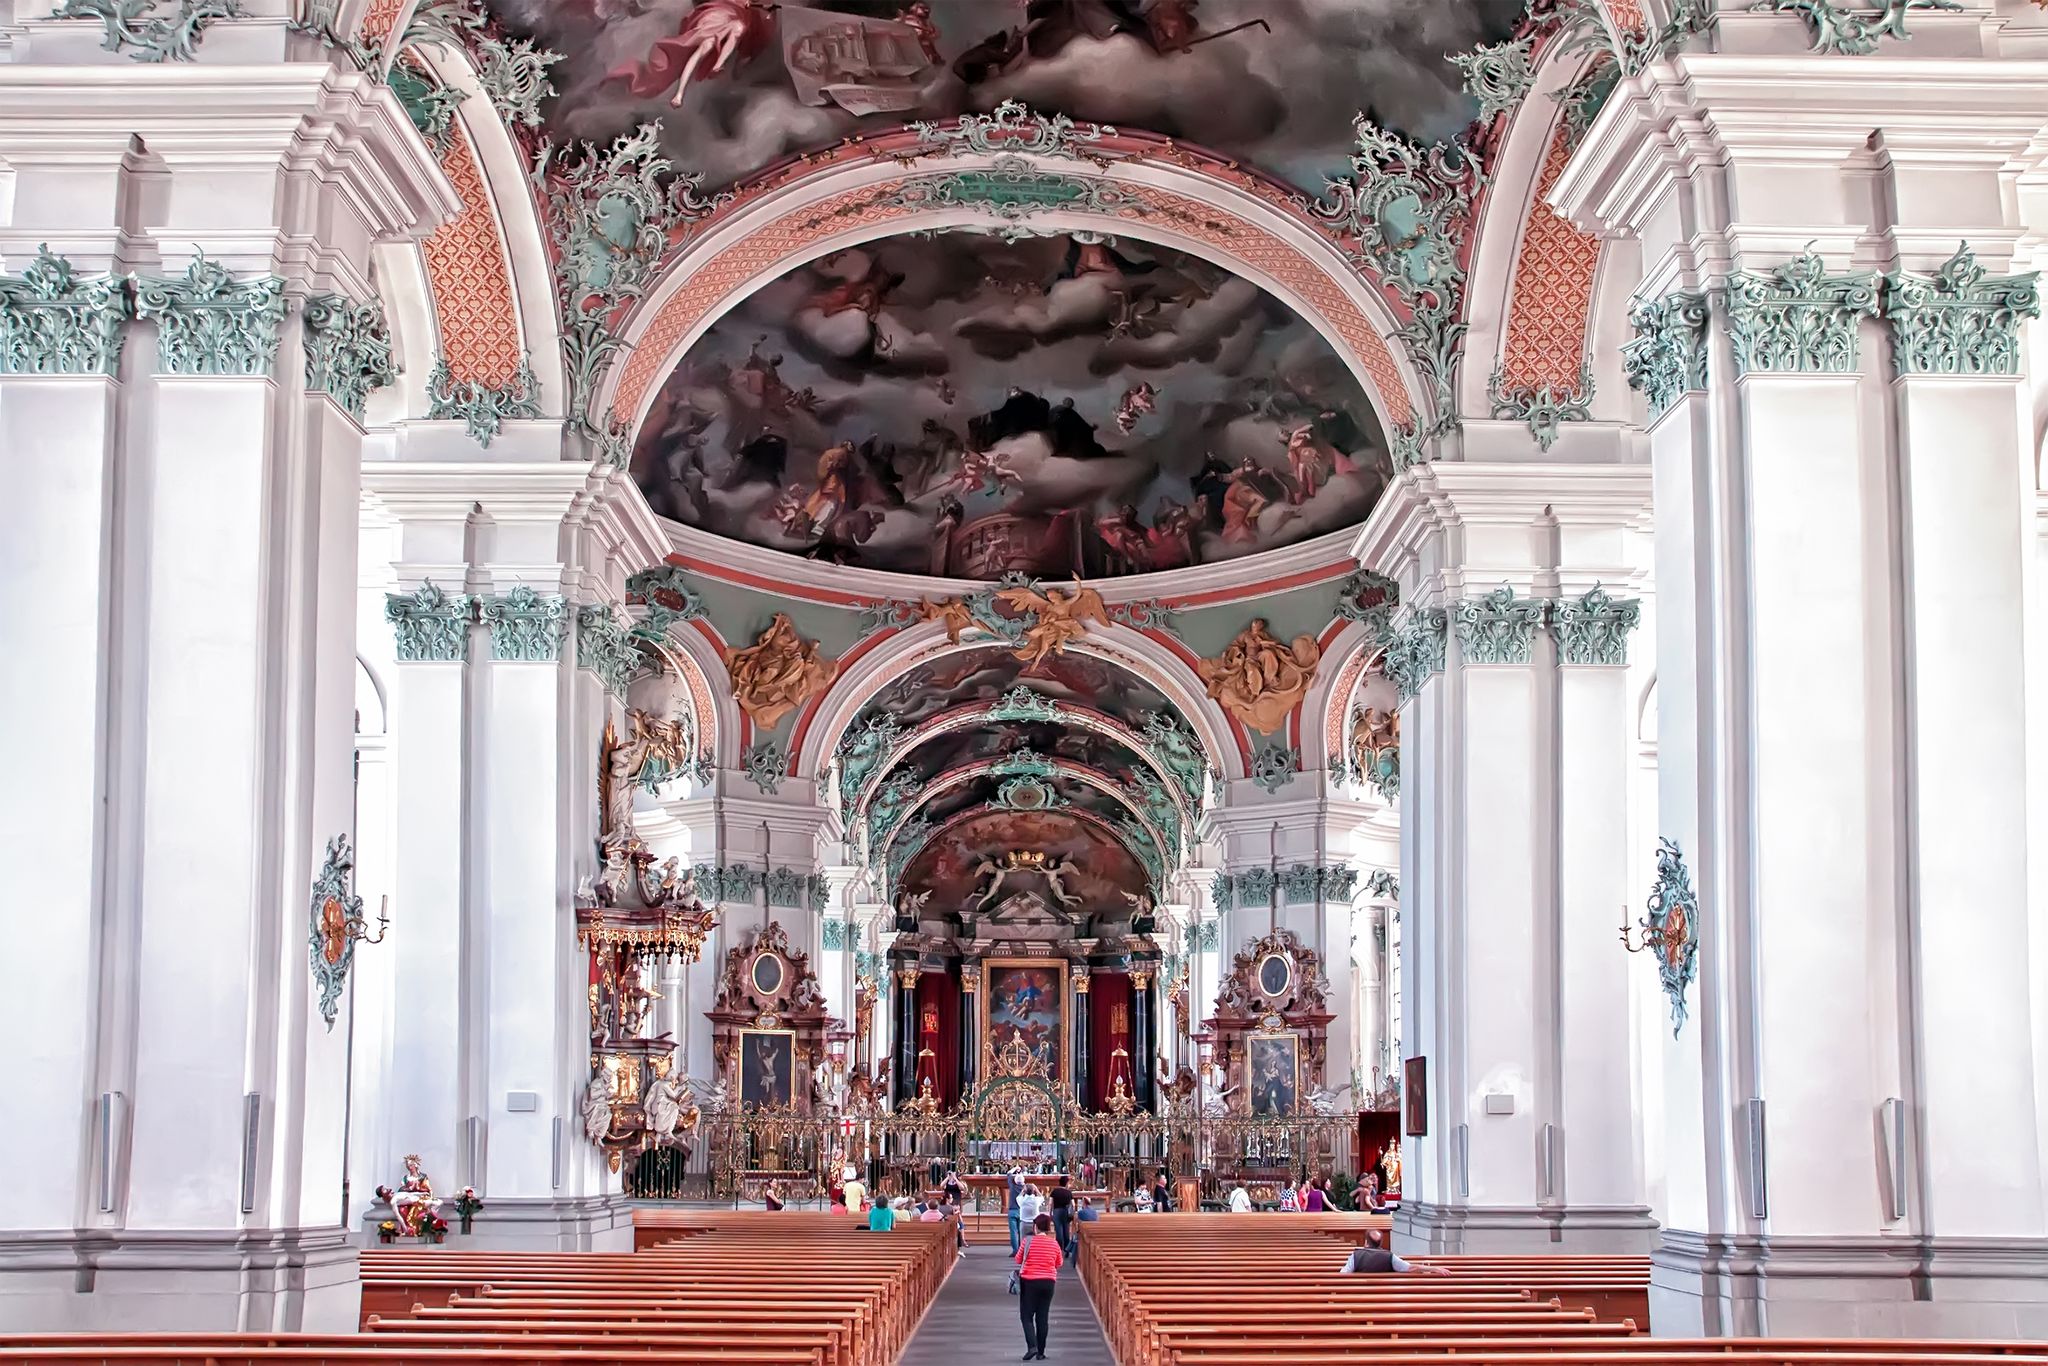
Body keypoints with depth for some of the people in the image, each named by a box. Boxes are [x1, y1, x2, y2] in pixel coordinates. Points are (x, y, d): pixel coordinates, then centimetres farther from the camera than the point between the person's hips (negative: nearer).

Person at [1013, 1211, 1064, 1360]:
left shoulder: (1028, 1241, -11)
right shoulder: (1054, 1243, -2)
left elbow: (1018, 1260, 0)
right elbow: (1059, 1264, 10)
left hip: (1029, 1282, -3)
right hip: (1048, 1282, 3)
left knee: (1027, 1316, 5)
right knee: (1043, 1317, 9)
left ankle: (1032, 1346, -14)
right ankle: (1040, 1352, 9)